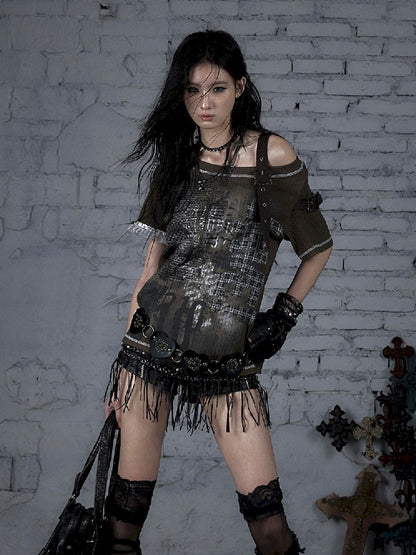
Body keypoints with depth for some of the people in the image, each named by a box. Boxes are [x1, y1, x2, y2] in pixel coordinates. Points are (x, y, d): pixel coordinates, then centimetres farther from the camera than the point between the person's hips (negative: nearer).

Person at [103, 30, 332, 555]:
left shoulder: (271, 154, -3)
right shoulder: (177, 157, 8)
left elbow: (317, 247, 7)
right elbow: (156, 251, 12)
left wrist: (285, 314, 0)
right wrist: (125, 348, 10)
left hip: (227, 354, -2)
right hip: (153, 337, 3)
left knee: (264, 508, -8)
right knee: (131, 496, 4)